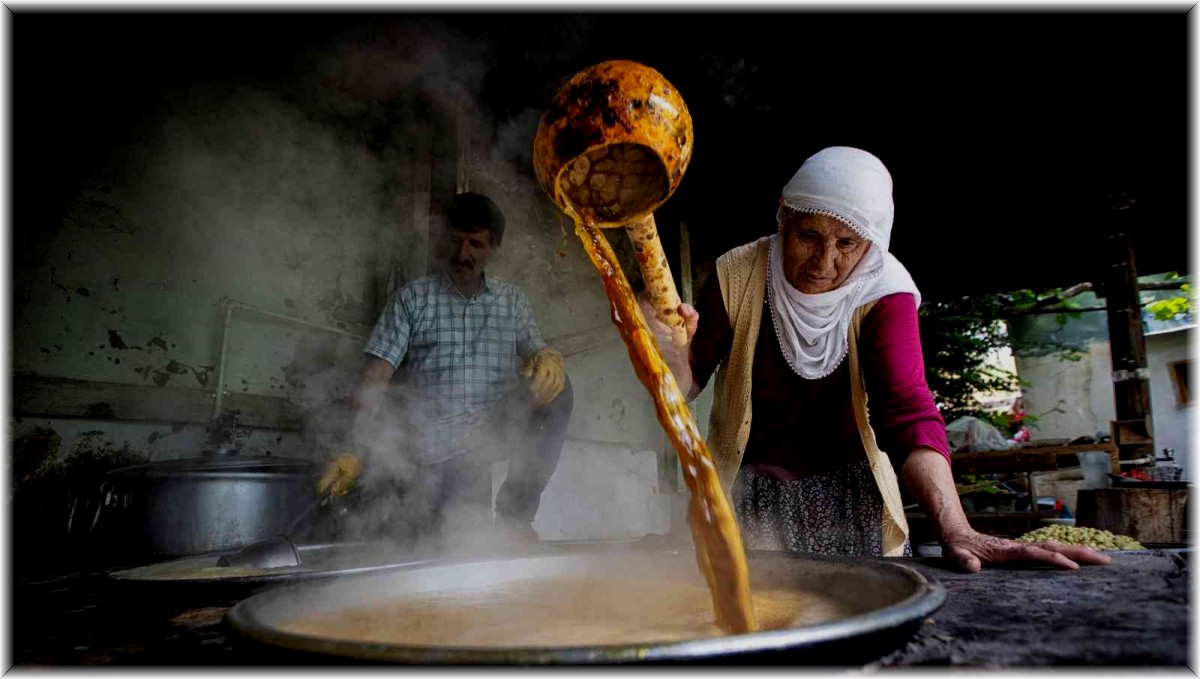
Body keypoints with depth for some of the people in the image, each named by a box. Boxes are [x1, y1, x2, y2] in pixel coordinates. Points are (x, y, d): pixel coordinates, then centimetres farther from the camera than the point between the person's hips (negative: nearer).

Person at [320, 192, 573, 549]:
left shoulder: (512, 300, 12)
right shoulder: (413, 297, 2)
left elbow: (534, 351, 6)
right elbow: (374, 377, -5)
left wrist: (549, 358, -21)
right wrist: (354, 451, -18)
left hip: (492, 435, 2)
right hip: (432, 453, -2)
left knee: (555, 388, -21)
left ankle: (516, 513, -10)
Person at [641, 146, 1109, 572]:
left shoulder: (883, 293, -16)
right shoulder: (736, 276, -15)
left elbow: (906, 412, -27)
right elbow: (690, 382, -8)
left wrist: (955, 529, -41)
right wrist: (673, 354, -33)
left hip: (847, 494, 1)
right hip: (750, 492, 0)